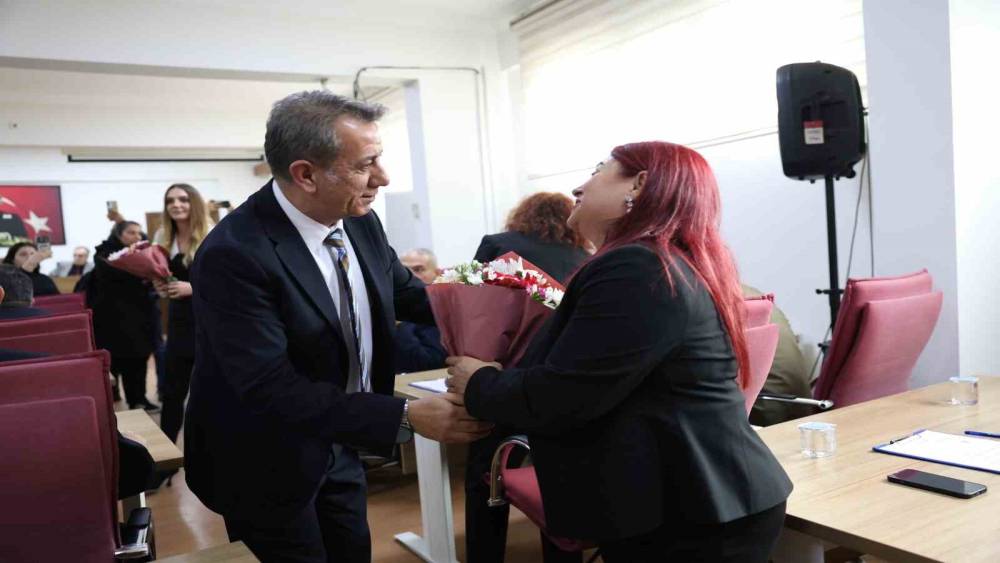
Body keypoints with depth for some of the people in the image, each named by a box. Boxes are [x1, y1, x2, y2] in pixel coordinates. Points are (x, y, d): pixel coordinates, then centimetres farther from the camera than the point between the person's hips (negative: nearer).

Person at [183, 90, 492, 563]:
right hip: (267, 464, -6)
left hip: (336, 444, 6)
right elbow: (273, 392, -33)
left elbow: (404, 292, 7)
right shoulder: (234, 255, -30)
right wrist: (407, 417, -34)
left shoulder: (358, 222, -9)